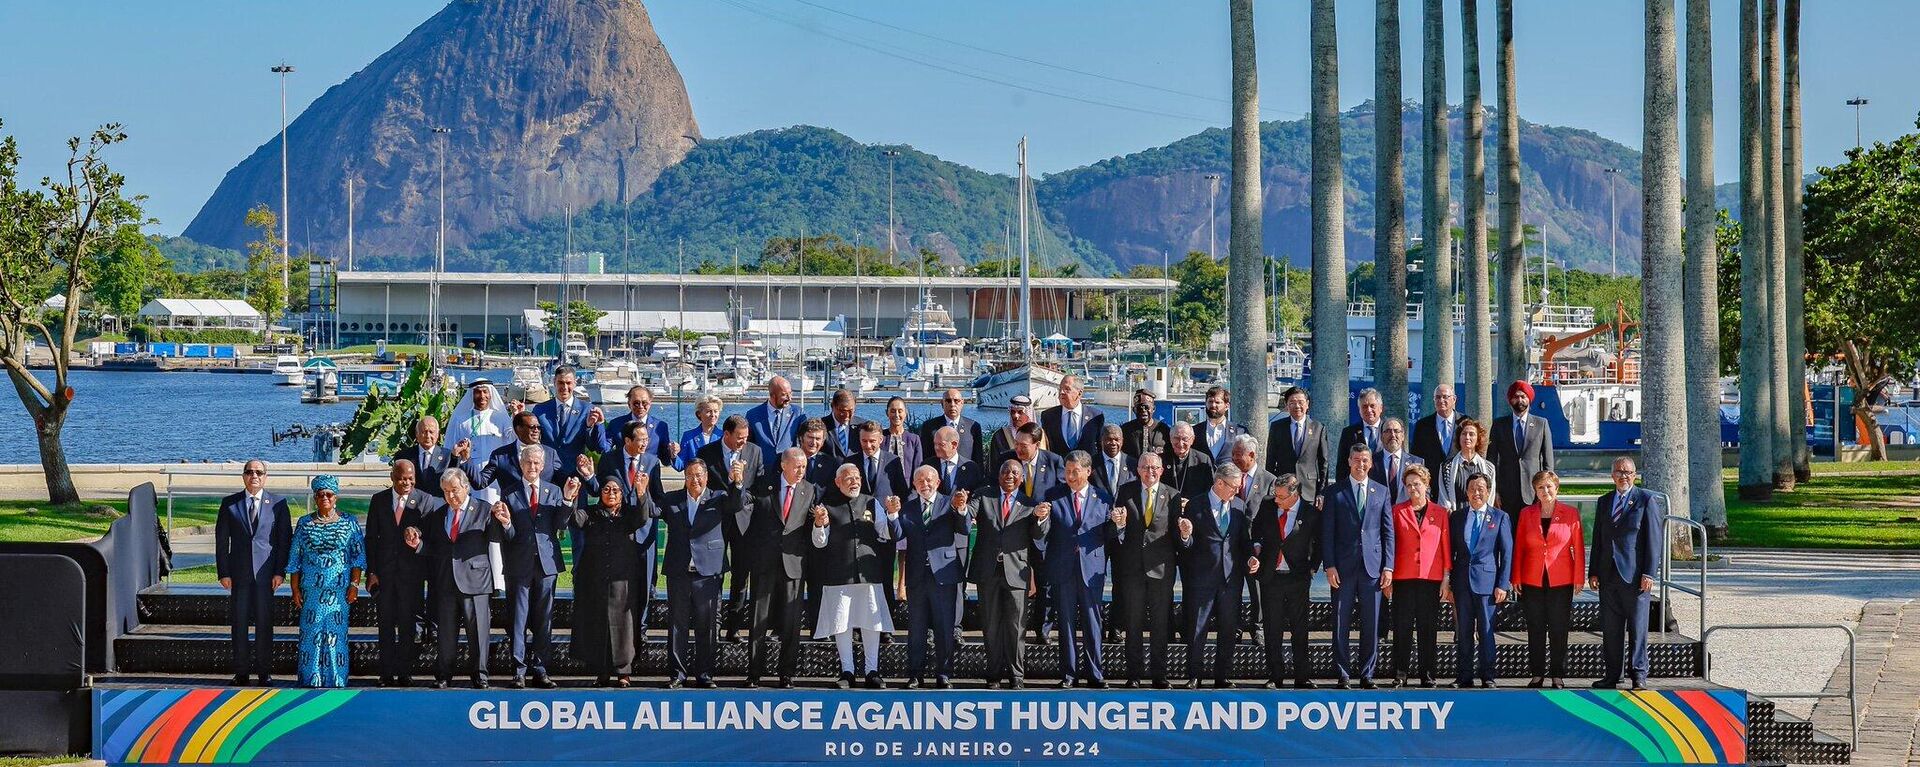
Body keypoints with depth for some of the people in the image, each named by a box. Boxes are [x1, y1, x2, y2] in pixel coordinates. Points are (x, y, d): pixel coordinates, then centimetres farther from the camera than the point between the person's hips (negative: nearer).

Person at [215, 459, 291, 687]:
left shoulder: (278, 504, 5)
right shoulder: (229, 504, 7)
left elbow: (285, 539, 3)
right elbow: (221, 540, 6)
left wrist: (280, 572, -4)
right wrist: (223, 572, -1)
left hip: (265, 573, -1)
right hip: (239, 573, 1)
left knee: (265, 623, 1)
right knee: (239, 623, 3)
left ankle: (264, 672, 7)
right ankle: (241, 672, 8)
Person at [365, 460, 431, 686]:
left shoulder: (424, 500, 1)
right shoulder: (379, 500, 6)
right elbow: (371, 538, 6)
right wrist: (371, 571, 0)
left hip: (412, 572, -2)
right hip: (384, 571, 2)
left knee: (408, 625, 0)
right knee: (386, 624, 3)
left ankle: (405, 673, 6)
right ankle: (387, 674, 7)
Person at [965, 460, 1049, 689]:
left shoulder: (1028, 503, 8)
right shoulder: (984, 497, 11)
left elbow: (1039, 536, -2)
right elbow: (968, 516, -5)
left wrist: (1040, 518, -23)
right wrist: (962, 508, -28)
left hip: (1016, 571, -1)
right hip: (988, 571, 1)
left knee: (1016, 626, -2)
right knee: (991, 625, 7)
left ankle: (1016, 675, 3)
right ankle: (994, 674, 14)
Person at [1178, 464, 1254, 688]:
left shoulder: (1239, 507, 9)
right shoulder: (1196, 507, -3)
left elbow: (1244, 541, 14)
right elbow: (1188, 546, -2)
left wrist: (1250, 558, -4)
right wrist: (1186, 536, -24)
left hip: (1231, 577, 3)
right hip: (1202, 577, -3)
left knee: (1228, 630, 6)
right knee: (1196, 630, 0)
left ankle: (1221, 676, 15)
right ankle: (1194, 676, 9)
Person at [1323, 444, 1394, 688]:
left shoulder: (1381, 492, 11)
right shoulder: (1335, 492, 5)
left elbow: (1388, 532, 10)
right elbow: (1327, 531, 3)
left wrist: (1388, 567, 2)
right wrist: (1330, 566, -6)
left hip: (1372, 567, 1)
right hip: (1343, 567, -1)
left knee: (1371, 624, 2)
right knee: (1341, 624, -1)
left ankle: (1366, 675, 9)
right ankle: (1343, 675, 4)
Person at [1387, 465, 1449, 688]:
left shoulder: (1439, 513, 8)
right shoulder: (1397, 511, 7)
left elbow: (1445, 546, 8)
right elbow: (1390, 543, 6)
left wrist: (1446, 578, 2)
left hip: (1431, 578, 0)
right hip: (1404, 578, 0)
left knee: (1428, 627, 2)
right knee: (1402, 626, -2)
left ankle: (1427, 673, 8)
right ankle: (1400, 673, 2)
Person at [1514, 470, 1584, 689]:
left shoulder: (1571, 514, 0)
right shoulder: (1526, 514, 5)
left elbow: (1578, 547, 1)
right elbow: (1519, 547, 7)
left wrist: (1579, 579, -3)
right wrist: (1516, 579, 2)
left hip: (1561, 581, -2)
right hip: (1532, 581, 2)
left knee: (1559, 630, 1)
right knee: (1535, 630, 5)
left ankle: (1558, 676, 8)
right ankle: (1537, 675, 12)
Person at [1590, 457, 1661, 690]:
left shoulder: (1647, 500, 0)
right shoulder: (1604, 502, 15)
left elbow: (1653, 539, -4)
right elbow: (1597, 538, 16)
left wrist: (1649, 573, -11)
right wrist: (1593, 572, 8)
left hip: (1635, 575, -5)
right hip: (1608, 574, 5)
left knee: (1637, 627, -1)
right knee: (1610, 628, 6)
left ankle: (1638, 674, 5)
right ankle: (1612, 674, 11)